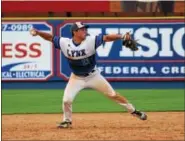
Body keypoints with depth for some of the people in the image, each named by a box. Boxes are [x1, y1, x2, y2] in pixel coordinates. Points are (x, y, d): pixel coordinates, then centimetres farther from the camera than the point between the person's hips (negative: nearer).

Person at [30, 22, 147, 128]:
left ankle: (133, 111, 18)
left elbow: (106, 38, -30)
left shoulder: (91, 41, -22)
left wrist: (122, 37, -44)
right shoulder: (65, 43, -17)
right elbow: (50, 37, -9)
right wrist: (37, 32, -25)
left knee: (113, 95, 3)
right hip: (76, 78, 1)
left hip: (93, 76, -1)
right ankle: (67, 120, 19)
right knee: (67, 100, -8)